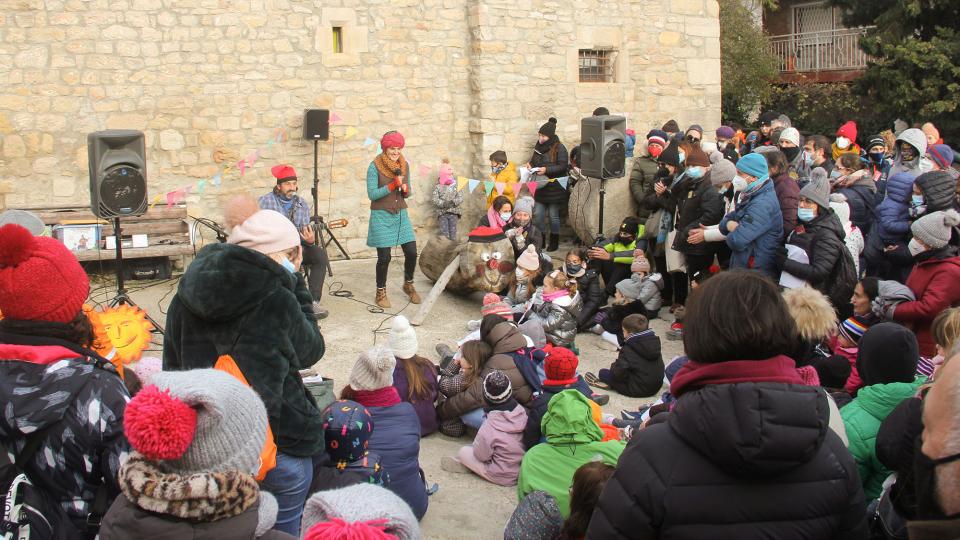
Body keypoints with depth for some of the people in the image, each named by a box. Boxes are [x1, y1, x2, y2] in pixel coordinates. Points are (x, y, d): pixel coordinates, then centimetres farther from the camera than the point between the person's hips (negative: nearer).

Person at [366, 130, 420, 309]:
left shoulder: (404, 165, 6)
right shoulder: (375, 166, -10)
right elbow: (372, 194, -14)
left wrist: (406, 190, -10)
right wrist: (393, 185, -21)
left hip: (401, 214, 5)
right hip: (381, 216, -5)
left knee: (412, 252, 0)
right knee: (384, 257, -4)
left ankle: (408, 284, 25)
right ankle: (381, 293, 15)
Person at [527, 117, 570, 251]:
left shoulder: (559, 148, -11)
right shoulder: (539, 146, 8)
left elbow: (563, 166, -15)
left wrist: (547, 169, -23)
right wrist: (530, 164, 1)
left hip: (554, 187, -6)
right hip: (540, 186, 6)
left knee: (553, 215, 4)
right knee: (538, 214, 5)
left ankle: (554, 242, 17)